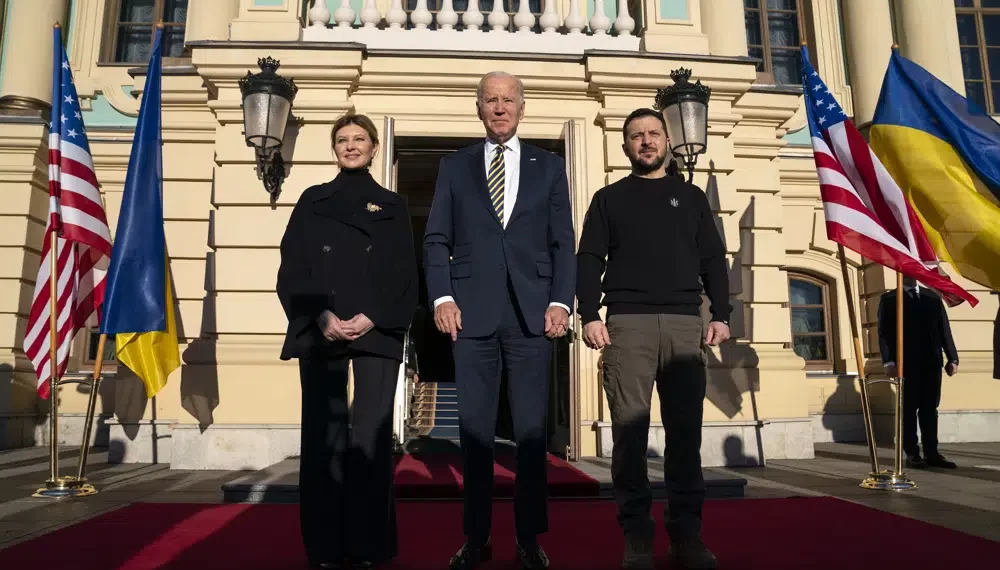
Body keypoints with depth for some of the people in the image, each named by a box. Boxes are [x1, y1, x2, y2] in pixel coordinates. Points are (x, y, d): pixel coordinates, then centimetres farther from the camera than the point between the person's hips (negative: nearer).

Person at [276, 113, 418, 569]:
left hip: (378, 332, 0)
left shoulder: (392, 206, 14)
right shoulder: (312, 201, 14)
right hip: (320, 332, 1)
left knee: (371, 437, -4)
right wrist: (321, 317, -11)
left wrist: (373, 319, -10)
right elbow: (291, 269, 5)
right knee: (323, 437, 0)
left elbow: (405, 275, 5)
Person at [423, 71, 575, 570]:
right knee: (474, 430, 5)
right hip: (473, 312, 0)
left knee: (531, 430, 4)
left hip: (532, 312, 0)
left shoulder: (548, 166, 14)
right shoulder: (454, 166, 14)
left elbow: (563, 242, 8)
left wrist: (561, 301, -4)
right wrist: (442, 297, -6)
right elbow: (436, 239, 8)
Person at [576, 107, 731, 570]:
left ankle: (686, 531, 9)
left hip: (685, 323, 2)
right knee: (629, 430, -4)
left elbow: (713, 259, 14)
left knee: (685, 430, 0)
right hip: (627, 323, -1)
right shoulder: (609, 198, 15)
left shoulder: (691, 197, 19)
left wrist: (721, 314, 1)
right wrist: (590, 315, -7)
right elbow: (588, 260, 6)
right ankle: (636, 533, 4)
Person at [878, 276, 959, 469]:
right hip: (906, 363, -3)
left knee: (930, 409, 5)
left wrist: (952, 358, 2)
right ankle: (912, 454, 5)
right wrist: (889, 361, -13)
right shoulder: (889, 299, 5)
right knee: (909, 408, 1)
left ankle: (932, 453, 10)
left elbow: (944, 328, 11)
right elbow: (884, 332, -2)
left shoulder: (932, 297, 15)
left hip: (932, 361, 3)